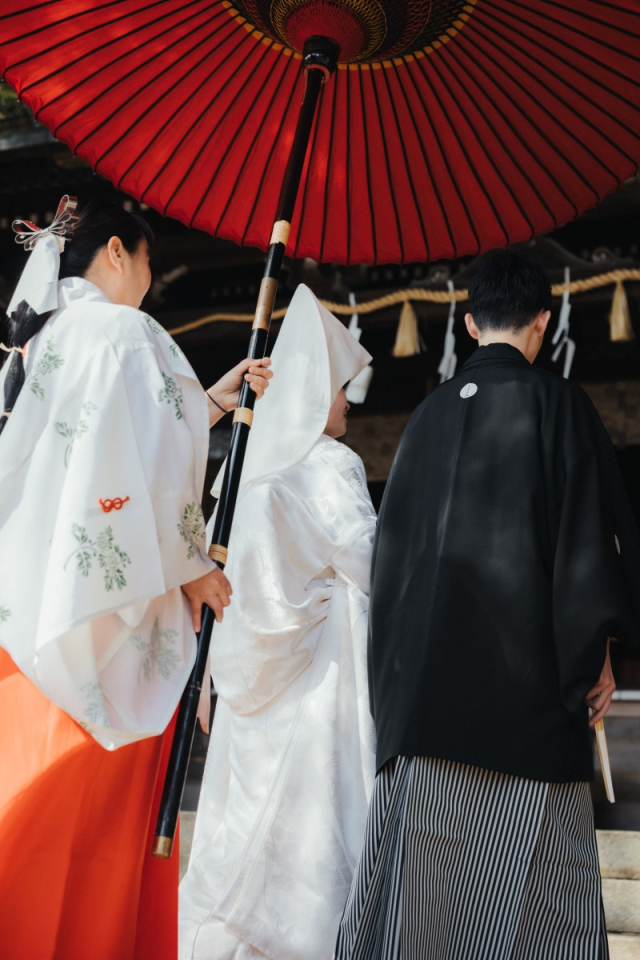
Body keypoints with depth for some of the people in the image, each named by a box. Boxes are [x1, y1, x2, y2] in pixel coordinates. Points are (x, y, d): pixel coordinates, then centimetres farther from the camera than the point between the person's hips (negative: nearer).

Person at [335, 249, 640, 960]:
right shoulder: (556, 402, -2)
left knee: (420, 853, 7)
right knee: (524, 867, 0)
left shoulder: (429, 413, 13)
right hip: (525, 666, -5)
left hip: (423, 665, 5)